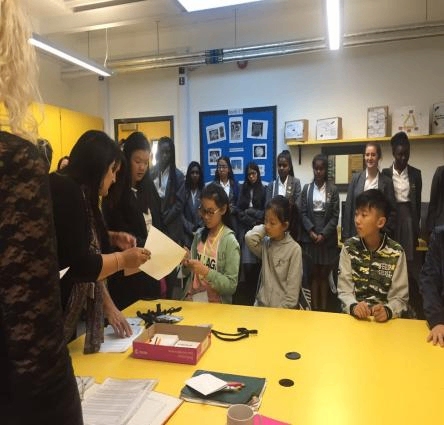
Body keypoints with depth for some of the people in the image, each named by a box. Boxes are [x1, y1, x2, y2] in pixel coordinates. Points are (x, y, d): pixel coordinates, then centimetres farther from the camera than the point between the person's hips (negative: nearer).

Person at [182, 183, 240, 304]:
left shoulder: (229, 241, -11)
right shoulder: (199, 234, 3)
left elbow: (231, 285, -12)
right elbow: (189, 272, 12)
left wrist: (206, 272, -20)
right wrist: (186, 263, -7)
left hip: (215, 305, -4)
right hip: (192, 300, 4)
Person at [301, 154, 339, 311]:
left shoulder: (333, 189, 0)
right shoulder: (306, 188, 5)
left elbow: (335, 216, -3)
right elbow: (303, 213, 1)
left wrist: (323, 234, -11)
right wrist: (311, 231, -11)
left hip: (327, 238, -1)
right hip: (310, 238, 1)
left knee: (324, 274, 7)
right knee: (313, 274, 6)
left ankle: (323, 308, 14)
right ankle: (314, 308, 11)